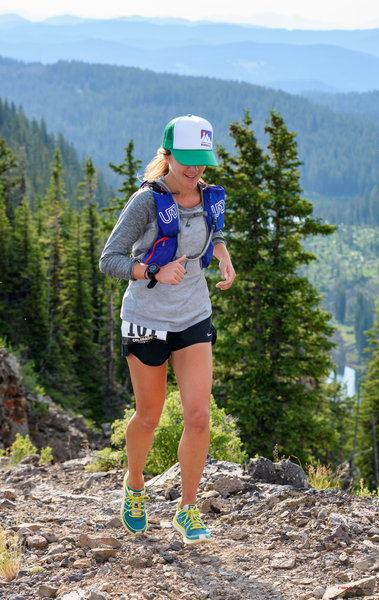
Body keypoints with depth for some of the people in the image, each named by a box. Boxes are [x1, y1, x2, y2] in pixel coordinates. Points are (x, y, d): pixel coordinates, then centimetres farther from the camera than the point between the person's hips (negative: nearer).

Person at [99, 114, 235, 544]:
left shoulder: (211, 198, -1)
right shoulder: (148, 201, -17)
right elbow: (109, 260, -18)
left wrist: (224, 259, 2)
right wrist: (155, 273, -33)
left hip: (194, 319, 3)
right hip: (147, 320, -3)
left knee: (198, 417, -8)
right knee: (149, 417, 12)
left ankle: (187, 510, 9)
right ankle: (134, 486, 41)